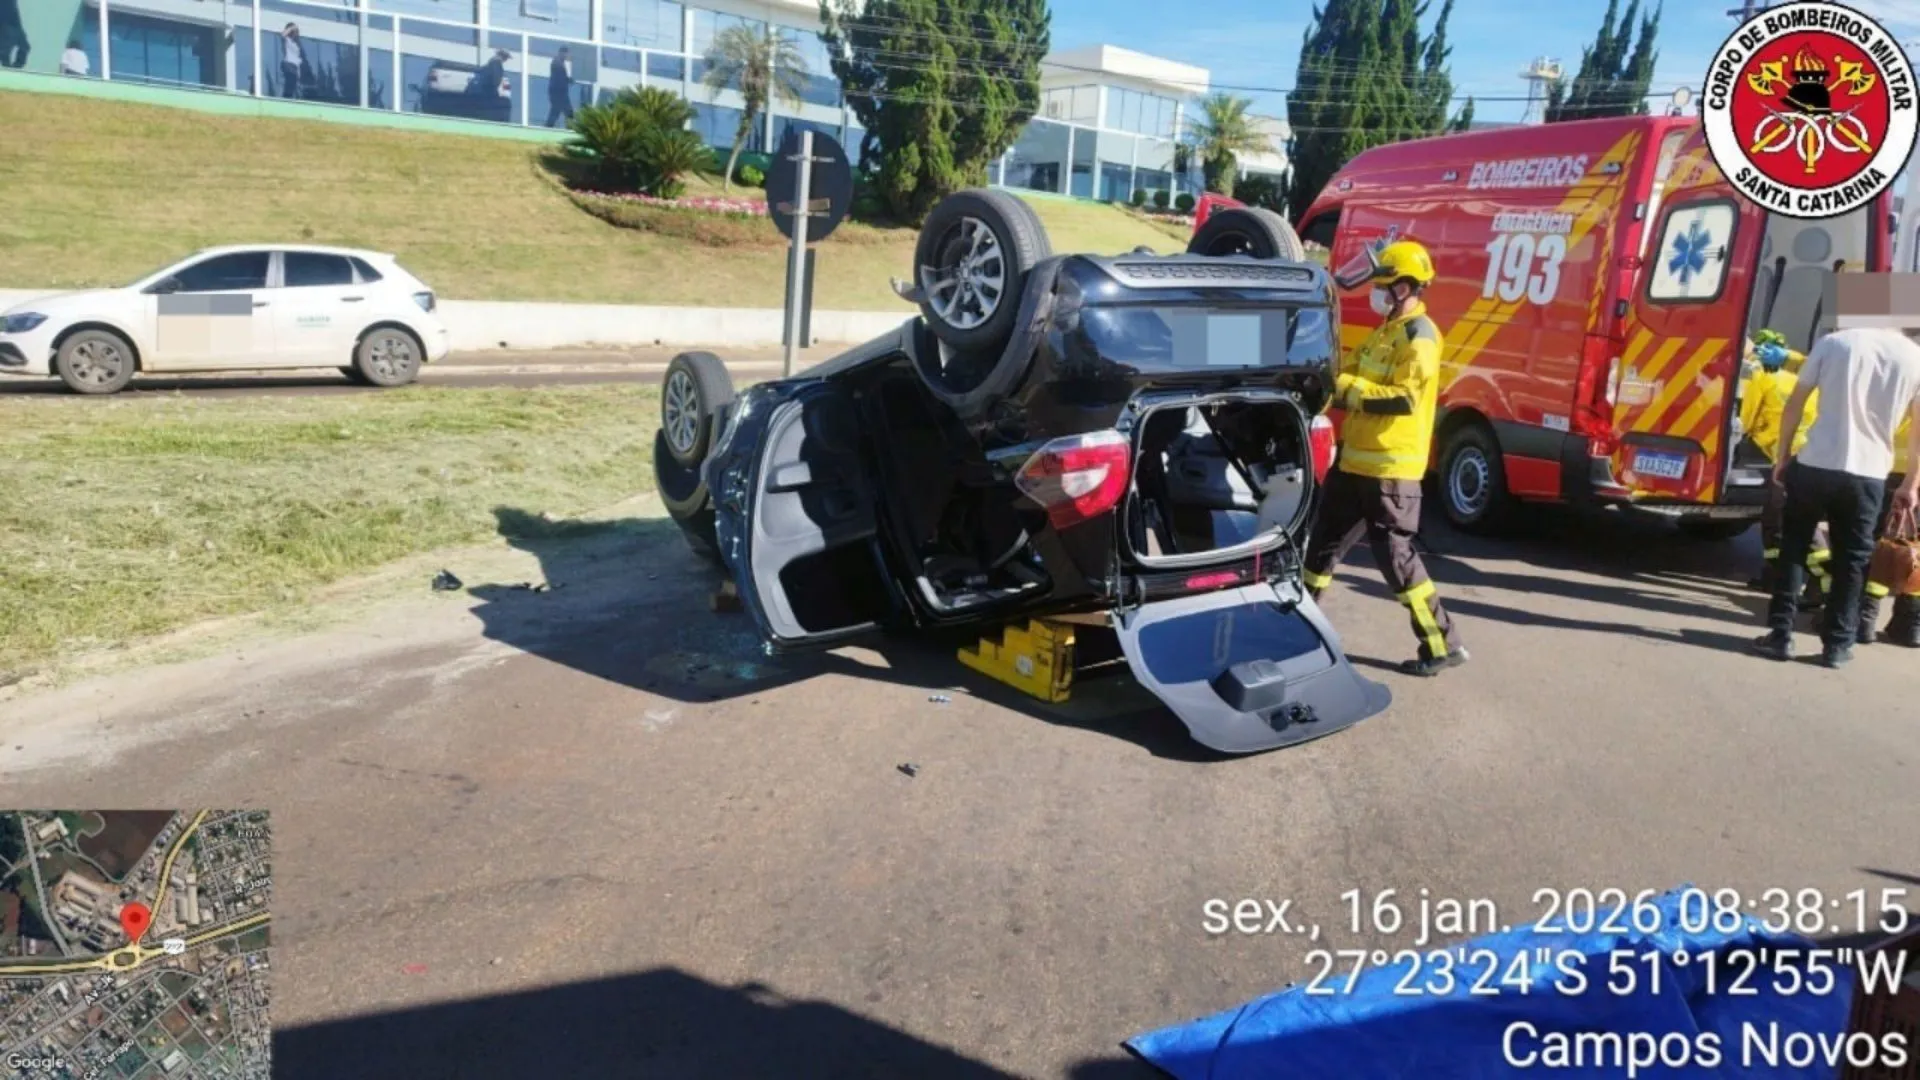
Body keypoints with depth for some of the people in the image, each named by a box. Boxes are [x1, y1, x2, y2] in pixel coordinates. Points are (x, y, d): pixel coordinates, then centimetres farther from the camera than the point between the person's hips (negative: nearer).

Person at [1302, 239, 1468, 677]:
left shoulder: (1419, 334, -14)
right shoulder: (1385, 331, 16)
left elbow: (1404, 398, -23)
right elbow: (1352, 375, 17)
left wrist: (1348, 388, -19)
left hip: (1390, 465, -10)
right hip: (1356, 458, 10)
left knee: (1394, 554, -6)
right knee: (1326, 538, 17)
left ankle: (1443, 645, 3)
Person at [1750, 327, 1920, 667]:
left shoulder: (1835, 342, 3)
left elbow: (1795, 404, 4)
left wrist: (1784, 455, 13)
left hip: (1814, 465, -1)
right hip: (1868, 474, 1)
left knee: (1794, 548, 14)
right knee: (1852, 560, 13)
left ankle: (1780, 634, 10)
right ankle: (1837, 644, 16)